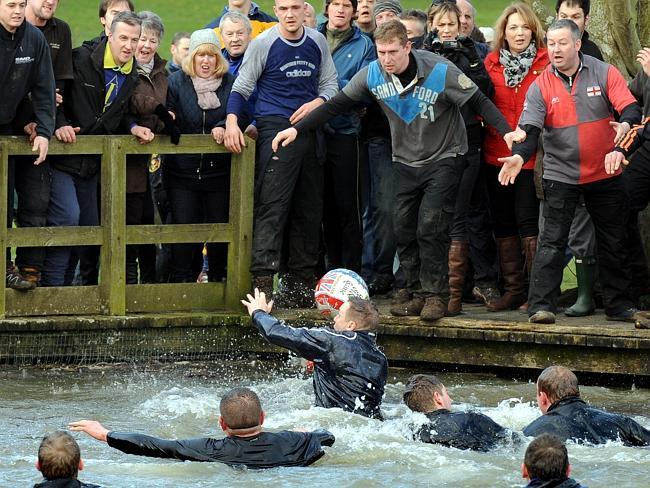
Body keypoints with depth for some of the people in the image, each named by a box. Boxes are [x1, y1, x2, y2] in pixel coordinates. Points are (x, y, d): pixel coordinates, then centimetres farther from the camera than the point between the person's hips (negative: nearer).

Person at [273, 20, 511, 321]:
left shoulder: (440, 71, -22)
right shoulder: (372, 74, -10)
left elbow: (479, 102, -17)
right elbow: (337, 105, -3)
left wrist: (507, 132, -29)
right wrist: (297, 129, -8)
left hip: (444, 158, -5)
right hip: (406, 161, 5)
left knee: (430, 227, -15)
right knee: (404, 228, 0)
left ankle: (435, 294, -6)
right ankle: (416, 291, 12)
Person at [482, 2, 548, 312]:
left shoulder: (545, 62, -1)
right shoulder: (491, 62, 8)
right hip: (496, 155, 4)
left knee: (527, 220, -9)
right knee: (503, 222, 7)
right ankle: (513, 289, 16)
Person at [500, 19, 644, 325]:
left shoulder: (604, 74, -4)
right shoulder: (541, 86, -3)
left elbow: (630, 108, -12)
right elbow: (530, 128, -12)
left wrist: (626, 125, -36)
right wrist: (519, 156, -31)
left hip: (605, 174, 1)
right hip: (560, 174, -1)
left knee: (613, 243, 10)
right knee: (552, 241, -8)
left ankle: (619, 305, 21)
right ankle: (541, 305, -7)